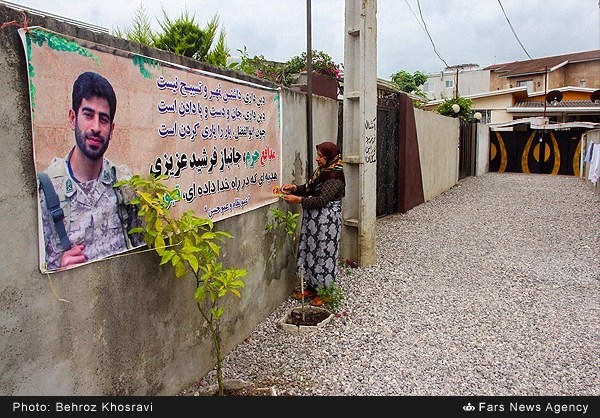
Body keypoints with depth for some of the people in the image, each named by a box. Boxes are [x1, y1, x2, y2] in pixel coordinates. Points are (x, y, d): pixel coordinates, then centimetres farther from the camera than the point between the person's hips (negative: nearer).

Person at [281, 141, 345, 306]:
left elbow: (321, 200, -24)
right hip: (314, 220, 9)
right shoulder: (321, 171, 10)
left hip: (326, 221, -9)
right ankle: (312, 287, 27)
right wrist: (295, 187, -2)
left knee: (324, 253, 1)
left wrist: (297, 200, -23)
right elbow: (308, 188, 17)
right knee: (311, 251, 13)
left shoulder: (335, 177, -18)